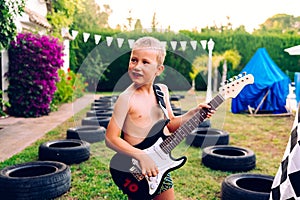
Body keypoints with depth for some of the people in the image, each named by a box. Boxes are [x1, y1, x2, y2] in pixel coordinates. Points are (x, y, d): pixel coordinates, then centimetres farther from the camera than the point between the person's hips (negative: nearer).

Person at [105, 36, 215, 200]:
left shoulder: (162, 90, 0)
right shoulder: (127, 98, -18)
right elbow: (111, 138, -17)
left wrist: (193, 113, -3)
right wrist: (141, 156, -23)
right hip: (137, 168, -6)